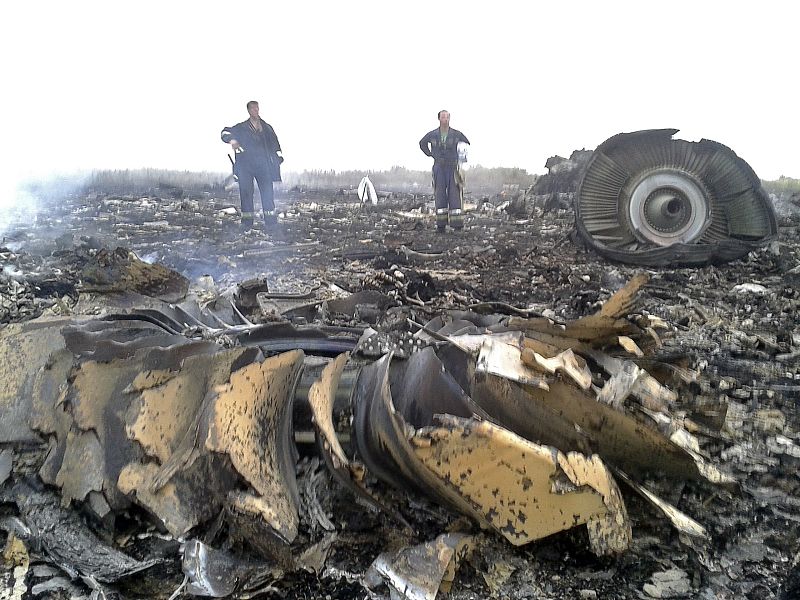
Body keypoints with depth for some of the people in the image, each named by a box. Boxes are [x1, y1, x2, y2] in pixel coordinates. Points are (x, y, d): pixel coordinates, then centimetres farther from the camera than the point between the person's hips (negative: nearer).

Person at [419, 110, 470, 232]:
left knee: (455, 194, -6)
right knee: (440, 195, 2)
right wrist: (431, 155, 11)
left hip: (453, 169, -1)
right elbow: (422, 143, 22)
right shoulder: (432, 135, 1)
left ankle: (457, 225, -4)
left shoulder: (456, 134, -2)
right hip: (439, 169, 1)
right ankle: (441, 225, 7)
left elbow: (467, 144, 16)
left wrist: (459, 157, 8)